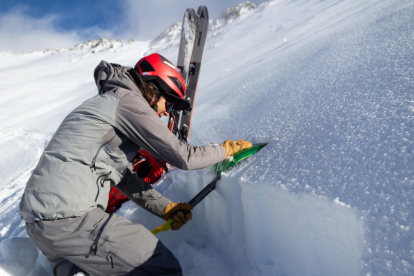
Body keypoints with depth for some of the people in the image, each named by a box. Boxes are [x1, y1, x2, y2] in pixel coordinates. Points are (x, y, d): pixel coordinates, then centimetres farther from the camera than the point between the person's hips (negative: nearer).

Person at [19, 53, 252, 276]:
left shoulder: (108, 102, 19)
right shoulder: (127, 100, -11)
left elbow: (124, 177, 17)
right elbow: (181, 156, -15)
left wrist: (165, 208, 12)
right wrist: (226, 149, 3)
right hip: (68, 217, -11)